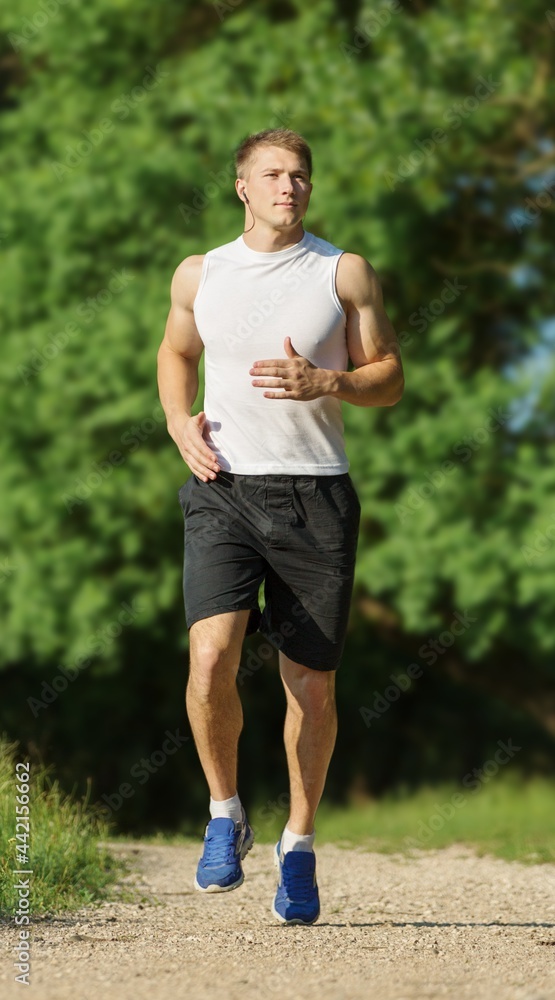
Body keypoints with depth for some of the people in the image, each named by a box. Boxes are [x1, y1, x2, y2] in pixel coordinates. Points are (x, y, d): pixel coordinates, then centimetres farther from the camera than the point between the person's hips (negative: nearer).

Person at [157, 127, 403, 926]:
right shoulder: (198, 276, 9)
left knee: (312, 683, 3)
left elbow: (389, 380, 5)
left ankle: (299, 843, 23)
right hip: (223, 492, 0)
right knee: (211, 658, -20)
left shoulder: (344, 274, 4)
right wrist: (180, 421, 7)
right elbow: (175, 353, 27)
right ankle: (225, 815, 4)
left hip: (315, 497, 0)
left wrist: (323, 382, -15)